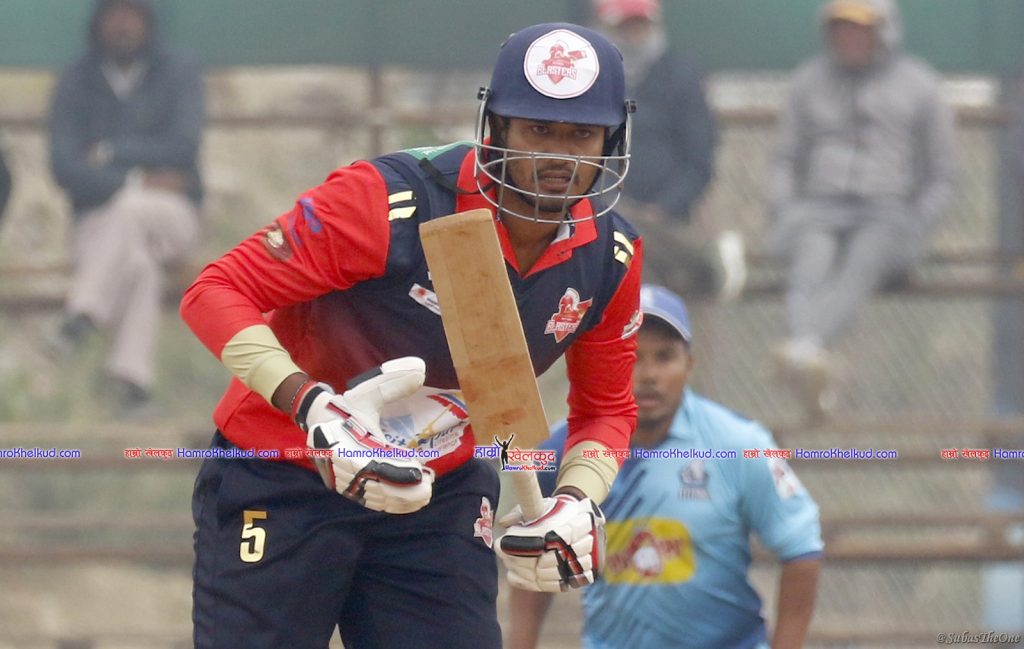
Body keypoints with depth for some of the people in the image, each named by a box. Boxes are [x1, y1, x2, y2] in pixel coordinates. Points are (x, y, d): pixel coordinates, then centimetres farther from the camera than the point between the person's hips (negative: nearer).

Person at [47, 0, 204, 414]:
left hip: (170, 215, 0)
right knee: (136, 262, -37)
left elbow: (184, 146, -8)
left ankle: (84, 314, -46)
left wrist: (111, 152, -7)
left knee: (132, 208, -39)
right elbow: (64, 166, -6)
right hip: (99, 221, 0)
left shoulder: (179, 72, 4)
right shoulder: (76, 83, 5)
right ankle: (133, 385, -49)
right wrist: (135, 180, -16)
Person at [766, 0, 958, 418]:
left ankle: (806, 348, -66)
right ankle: (814, 379, -63)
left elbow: (942, 178, 12)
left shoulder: (918, 86, 9)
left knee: (861, 263, -38)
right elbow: (787, 160, 23)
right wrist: (783, 218, 4)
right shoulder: (810, 81, 18)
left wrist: (910, 233, -5)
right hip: (817, 214, 2)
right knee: (811, 263, -35)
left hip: (888, 215, -2)